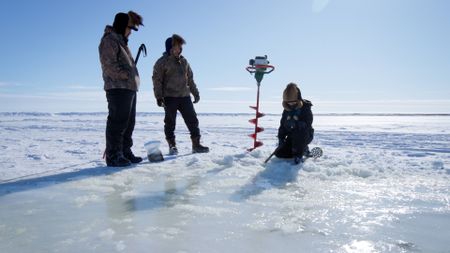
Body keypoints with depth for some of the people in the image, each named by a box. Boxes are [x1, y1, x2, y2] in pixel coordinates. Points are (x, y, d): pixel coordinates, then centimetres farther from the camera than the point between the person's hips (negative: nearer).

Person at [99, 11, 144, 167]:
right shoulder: (109, 40, -5)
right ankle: (113, 156, -6)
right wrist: (127, 75, -16)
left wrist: (133, 79, 14)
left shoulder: (121, 42, 26)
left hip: (129, 89, 10)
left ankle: (125, 153, 18)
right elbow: (109, 65, -17)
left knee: (128, 123, 11)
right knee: (117, 122, -10)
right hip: (118, 88, -10)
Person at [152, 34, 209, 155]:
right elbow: (157, 80, -7)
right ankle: (172, 146, 11)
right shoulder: (162, 62, -2)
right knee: (170, 122, 1)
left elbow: (190, 79, 21)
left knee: (192, 120, 2)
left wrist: (195, 93, 18)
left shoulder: (184, 61, 15)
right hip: (170, 97, -5)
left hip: (185, 96, 5)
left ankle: (196, 144, 8)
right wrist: (159, 97, -15)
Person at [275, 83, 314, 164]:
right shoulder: (286, 110, 2)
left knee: (297, 133, -40)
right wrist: (281, 138, -4)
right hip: (291, 136, 6)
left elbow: (307, 125, -23)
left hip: (305, 136, -6)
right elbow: (282, 125, 6)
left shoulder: (305, 107, -15)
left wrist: (295, 124, -35)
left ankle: (299, 154, -19)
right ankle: (303, 149, 13)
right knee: (279, 153, -6)